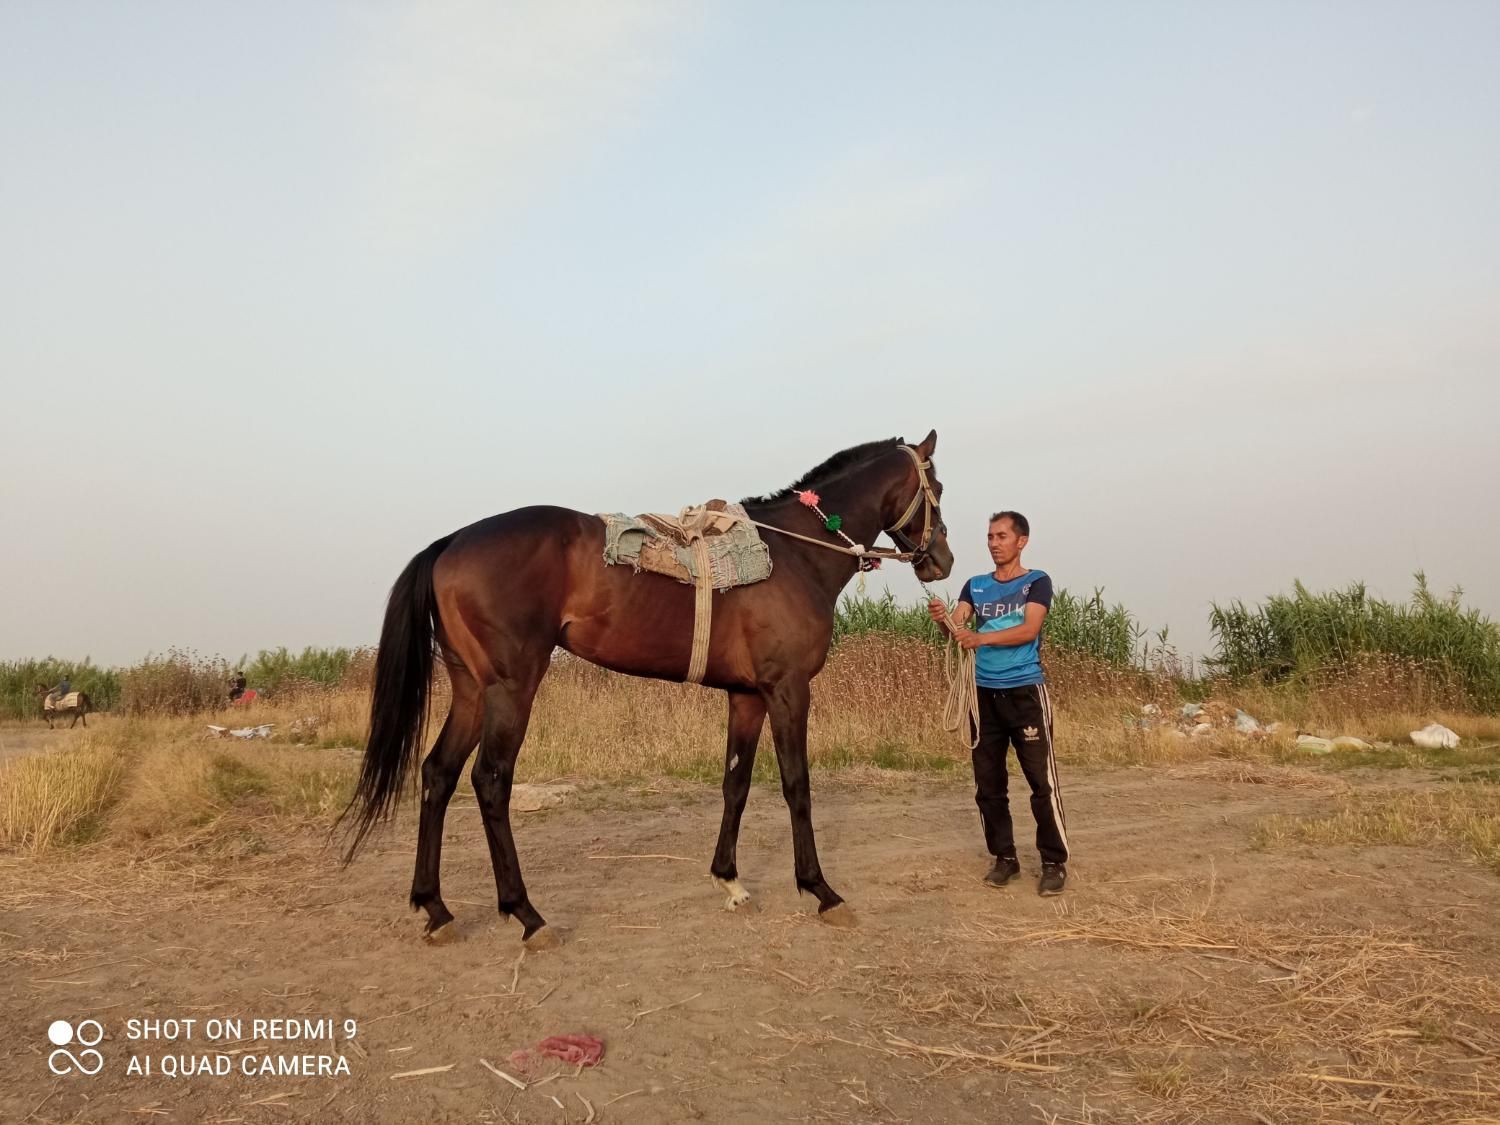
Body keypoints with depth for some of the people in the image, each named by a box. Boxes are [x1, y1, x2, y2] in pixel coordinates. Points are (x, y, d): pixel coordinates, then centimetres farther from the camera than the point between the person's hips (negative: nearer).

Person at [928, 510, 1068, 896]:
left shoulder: (1037, 582, -2)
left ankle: (1055, 862, 9)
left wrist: (981, 638, -30)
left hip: (1025, 692, -4)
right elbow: (958, 625, -3)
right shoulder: (976, 585, 11)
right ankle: (1005, 857, 22)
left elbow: (1028, 630, -17)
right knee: (988, 783, 9)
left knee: (1041, 781, -2)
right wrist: (942, 618, -26)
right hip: (984, 693, 5)